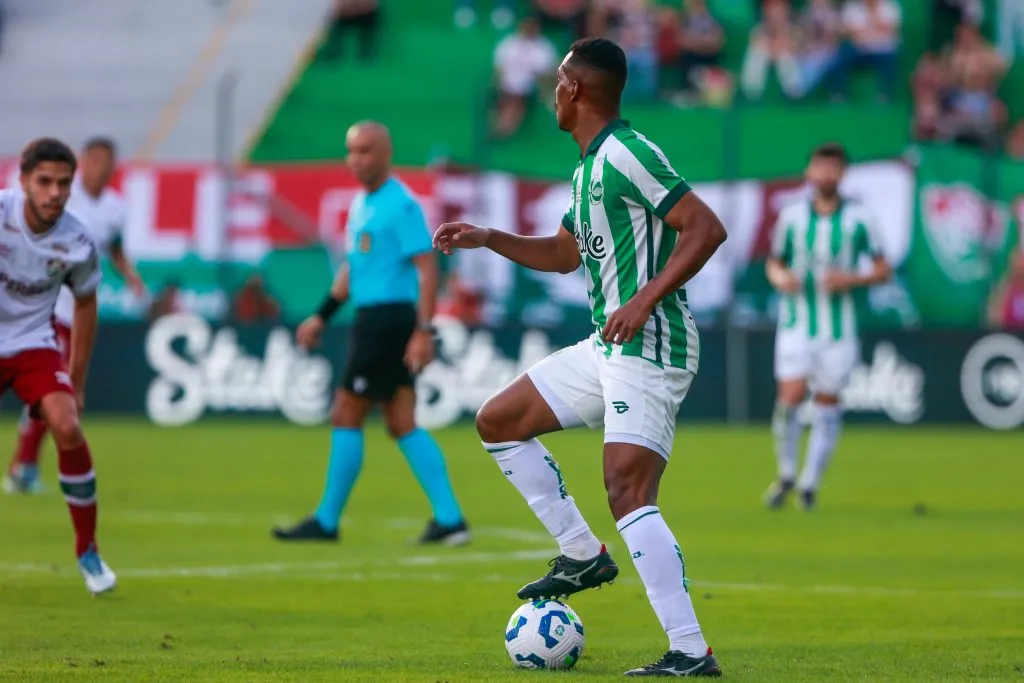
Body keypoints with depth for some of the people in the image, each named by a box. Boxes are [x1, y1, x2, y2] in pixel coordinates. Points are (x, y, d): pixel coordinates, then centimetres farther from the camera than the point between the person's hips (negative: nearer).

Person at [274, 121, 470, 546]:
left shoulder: (401, 205, -13)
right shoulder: (362, 203, 16)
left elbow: (427, 267, -17)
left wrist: (424, 331, -23)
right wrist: (322, 316, 26)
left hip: (390, 317, -9)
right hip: (371, 318, 9)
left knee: (346, 416, -4)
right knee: (401, 424, 6)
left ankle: (327, 522, 3)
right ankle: (449, 519, 5)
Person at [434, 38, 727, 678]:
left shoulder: (625, 154, -14)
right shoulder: (589, 165, 17)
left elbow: (707, 227, -21)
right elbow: (564, 253, 32)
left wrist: (646, 299, -27)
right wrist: (487, 238, 23)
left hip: (650, 345, -10)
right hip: (606, 346, 10)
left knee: (630, 496, -18)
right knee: (498, 422, 16)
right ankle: (583, 554, 16)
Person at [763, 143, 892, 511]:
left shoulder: (860, 218, -1)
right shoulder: (792, 215, 3)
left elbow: (883, 270, 3)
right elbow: (774, 262, 14)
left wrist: (850, 279, -15)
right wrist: (780, 278, -9)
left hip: (839, 328, 0)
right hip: (796, 324, 0)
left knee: (827, 405, 3)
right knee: (791, 397, -12)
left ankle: (810, 484, 14)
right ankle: (786, 474, 8)